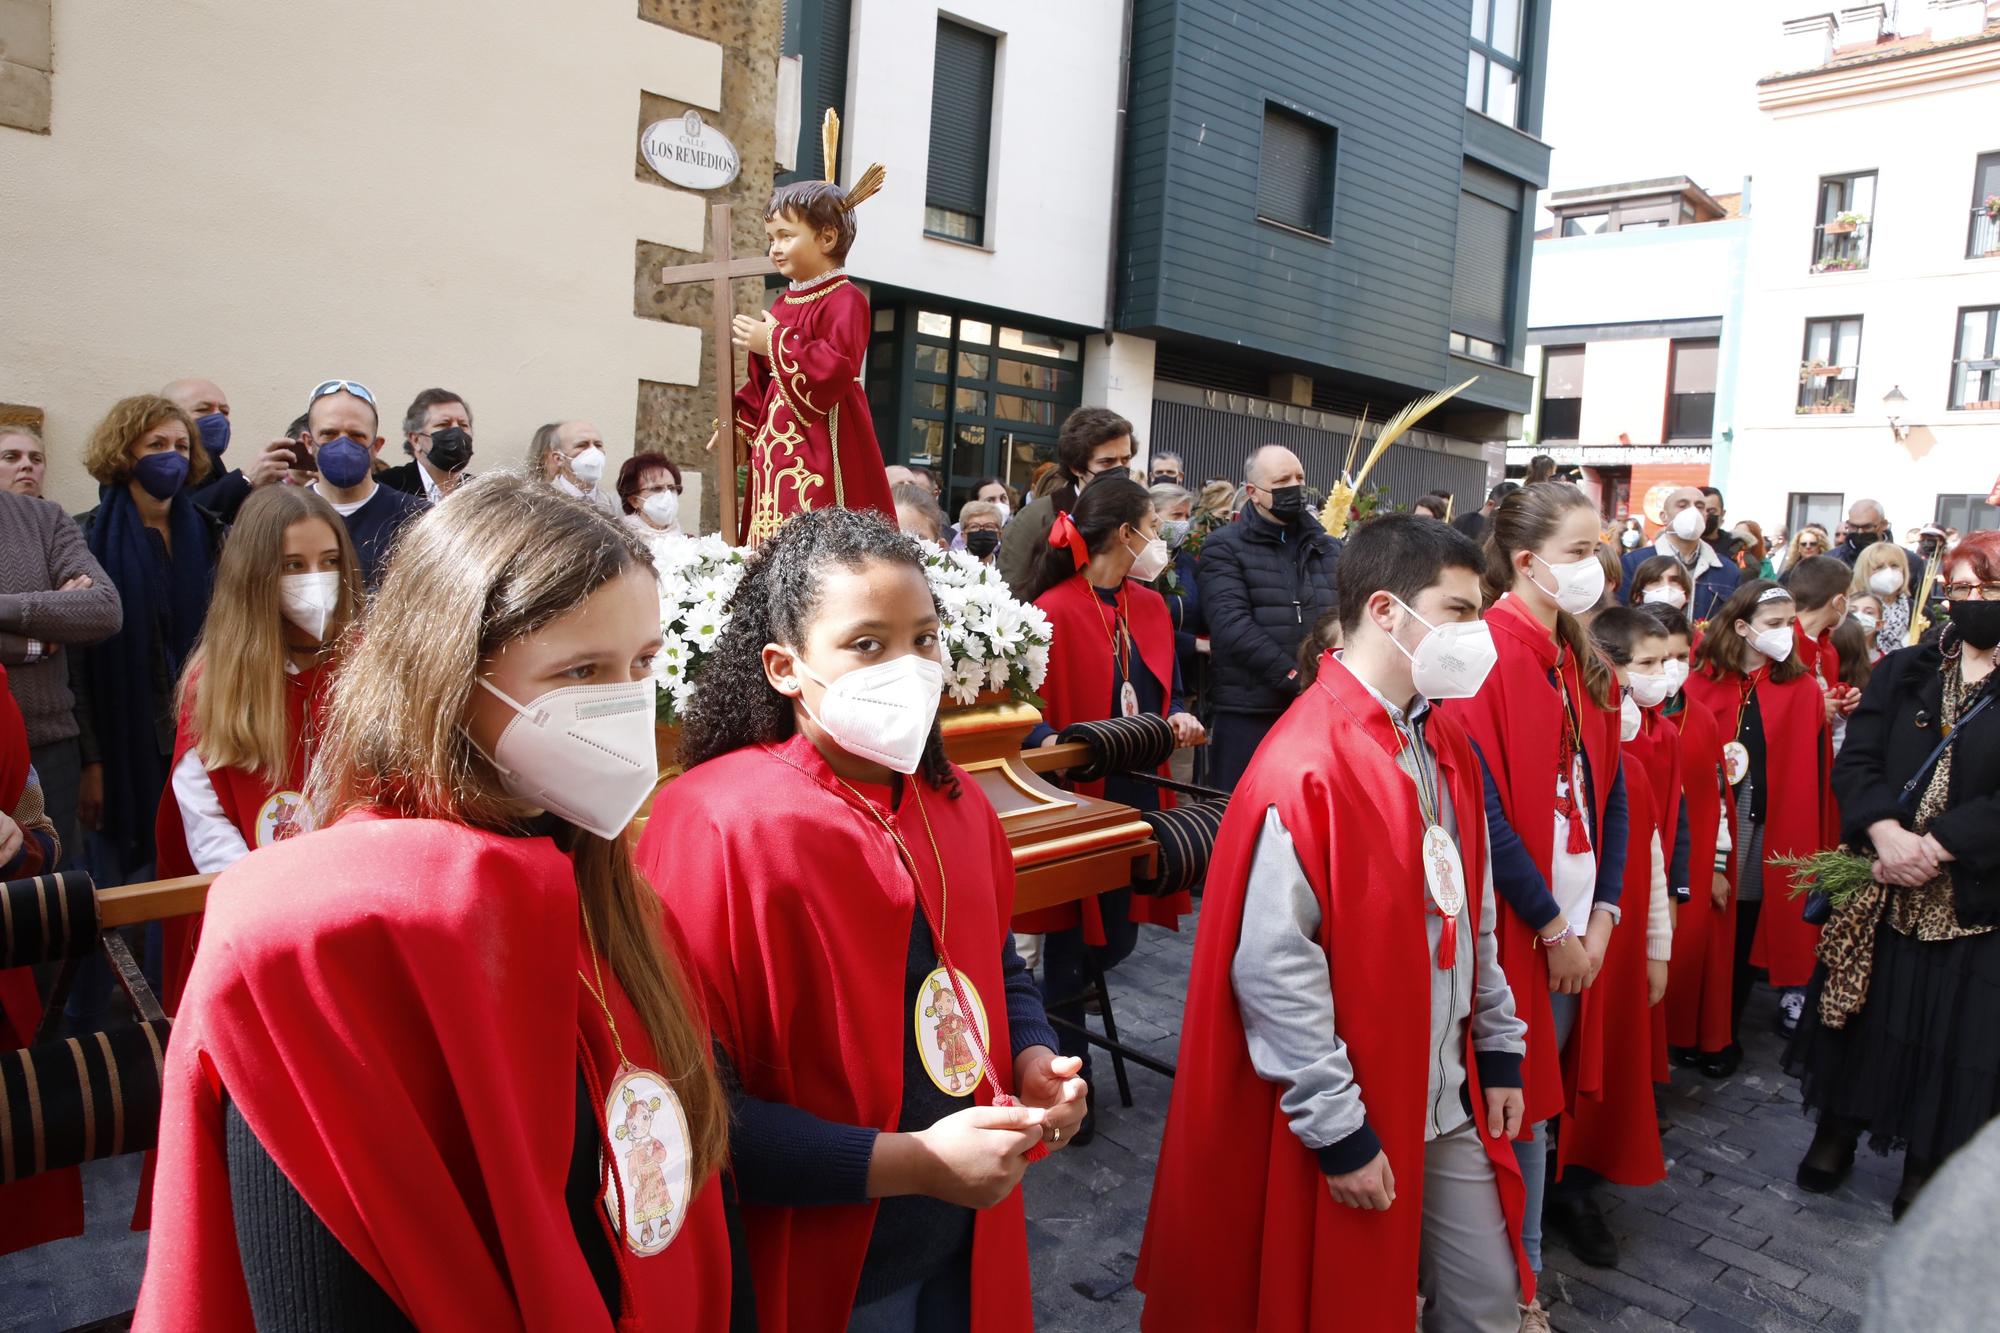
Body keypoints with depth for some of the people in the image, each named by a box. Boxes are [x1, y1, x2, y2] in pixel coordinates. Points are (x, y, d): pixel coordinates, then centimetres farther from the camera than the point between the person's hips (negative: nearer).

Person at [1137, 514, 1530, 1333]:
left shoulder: (1447, 748, 5)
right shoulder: (1303, 766, -23)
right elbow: (1272, 969, -24)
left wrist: (1499, 1048, 14)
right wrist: (1337, 1129, -19)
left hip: (1449, 1101, 8)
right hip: (1351, 1122, -7)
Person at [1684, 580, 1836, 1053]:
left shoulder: (1802, 688, 2)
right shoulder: (1704, 682, 0)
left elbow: (1814, 769, 0)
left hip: (1776, 824, 1)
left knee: (1748, 919, 7)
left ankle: (1728, 1027, 23)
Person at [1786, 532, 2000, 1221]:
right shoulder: (1902, 673, 6)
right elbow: (1856, 759, -4)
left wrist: (1935, 848, -21)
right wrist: (1885, 833, -19)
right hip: (1878, 885, 2)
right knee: (1861, 1007, 11)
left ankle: (1925, 1163, 27)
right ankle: (1837, 1132, 30)